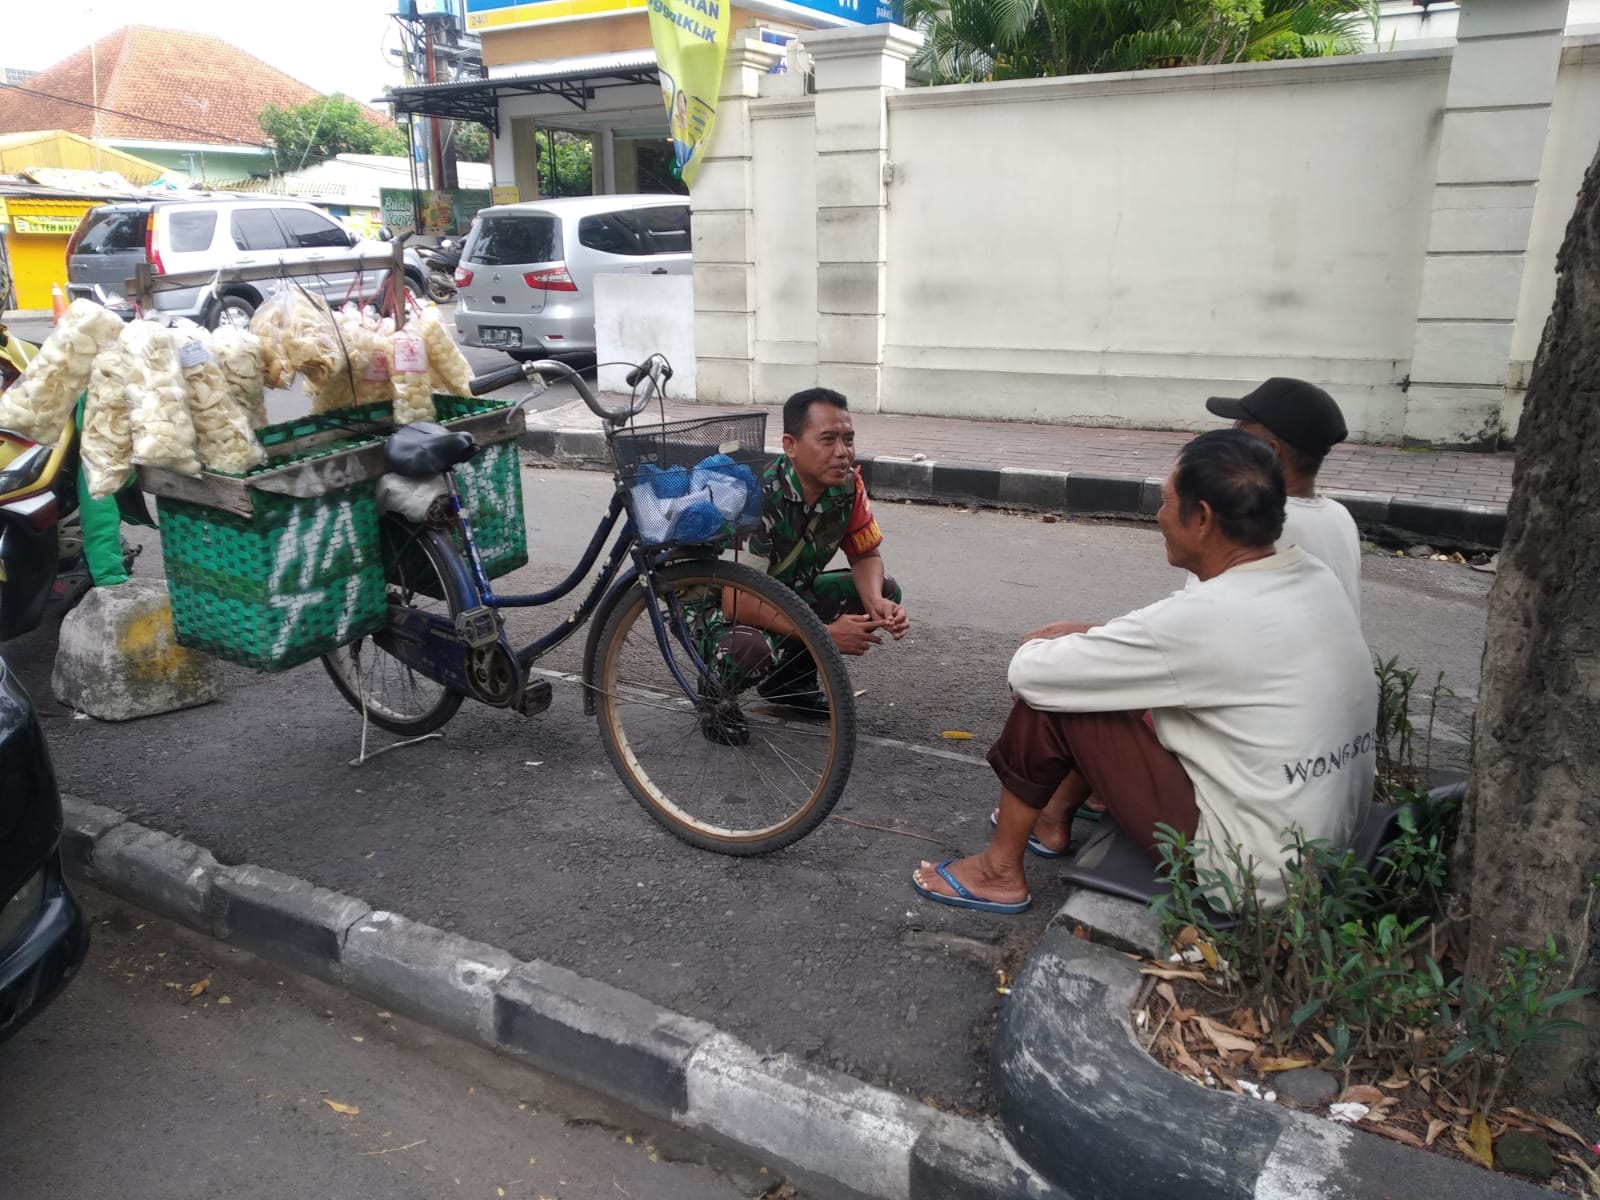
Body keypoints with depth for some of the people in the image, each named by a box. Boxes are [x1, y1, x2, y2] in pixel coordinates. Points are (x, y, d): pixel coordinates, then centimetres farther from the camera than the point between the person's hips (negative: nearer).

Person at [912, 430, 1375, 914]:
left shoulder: (1203, 617, -27)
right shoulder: (1314, 579, -2)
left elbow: (1028, 671, -19)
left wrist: (1049, 641, 4)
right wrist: (1090, 636, 10)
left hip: (1246, 873, -8)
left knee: (1046, 697, -5)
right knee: (1119, 684, 17)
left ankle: (1001, 872, 13)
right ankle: (1056, 816, 34)